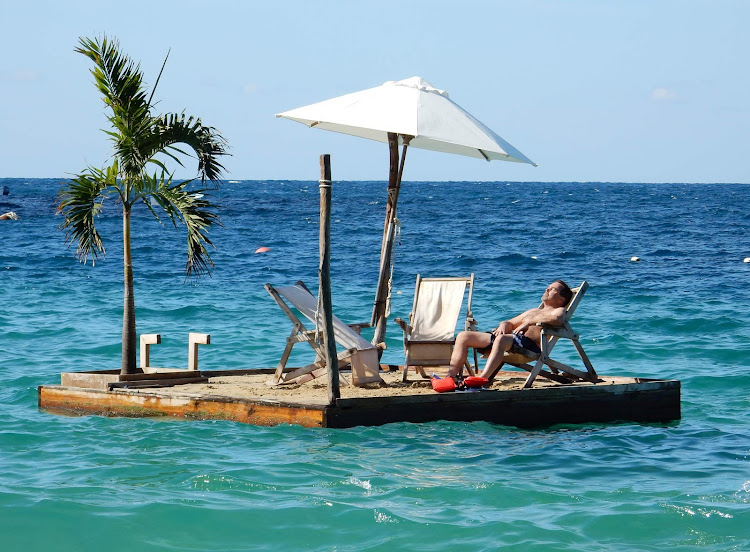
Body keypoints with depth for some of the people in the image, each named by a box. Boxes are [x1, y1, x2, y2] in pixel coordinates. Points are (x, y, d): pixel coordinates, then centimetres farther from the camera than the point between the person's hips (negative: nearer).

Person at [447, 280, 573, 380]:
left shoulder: (559, 311, 13)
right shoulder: (533, 311, 39)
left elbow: (557, 319, -13)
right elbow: (510, 323, 35)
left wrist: (529, 322, -9)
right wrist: (503, 325, 10)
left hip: (528, 343, -9)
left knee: (501, 339, -42)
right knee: (463, 336, -3)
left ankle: (481, 380, -57)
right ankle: (451, 377, -18)